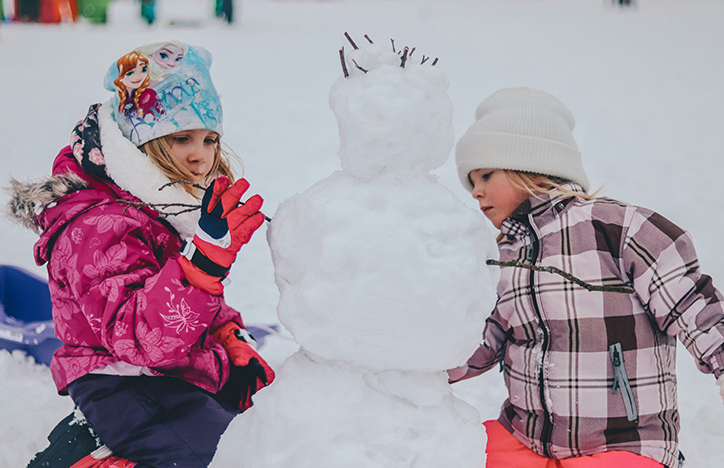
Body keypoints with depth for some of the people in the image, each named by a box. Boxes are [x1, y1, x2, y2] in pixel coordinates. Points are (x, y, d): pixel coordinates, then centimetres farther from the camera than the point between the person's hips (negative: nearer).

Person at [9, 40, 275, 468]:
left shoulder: (175, 206, 10)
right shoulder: (98, 229, -21)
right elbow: (142, 336, -35)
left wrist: (234, 343, 7)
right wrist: (206, 255, -45)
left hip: (189, 377, 10)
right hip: (129, 388, -10)